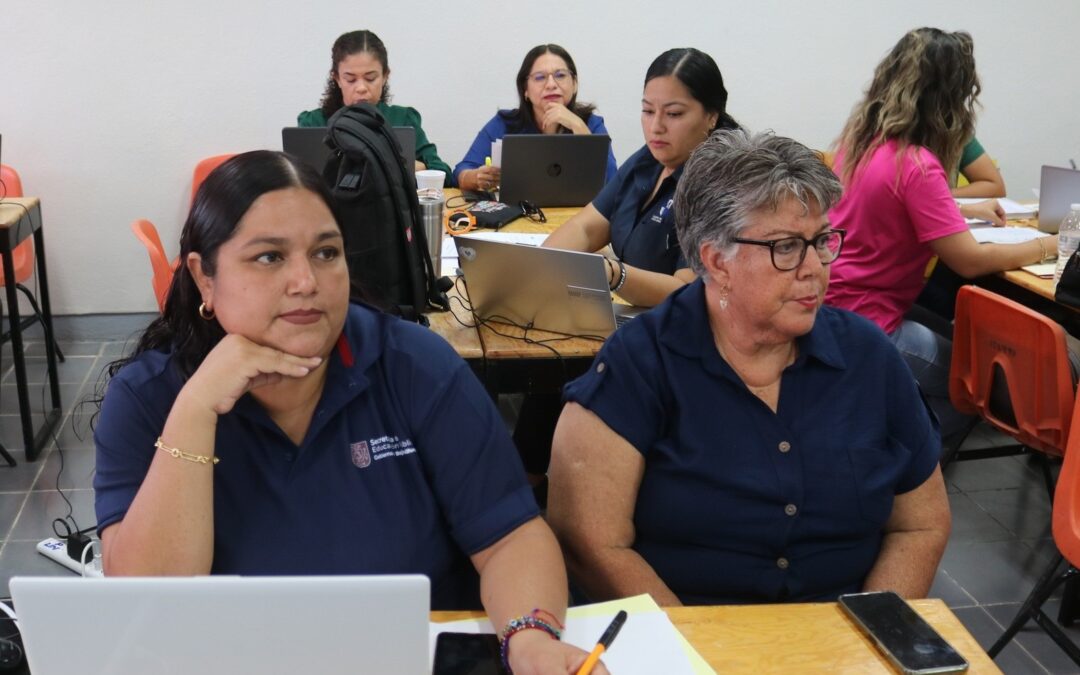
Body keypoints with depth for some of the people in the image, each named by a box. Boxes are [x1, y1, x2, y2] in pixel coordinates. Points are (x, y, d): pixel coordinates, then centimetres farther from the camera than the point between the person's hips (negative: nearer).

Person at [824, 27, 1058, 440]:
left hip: (833, 301, 8)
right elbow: (970, 261, -19)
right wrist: (1046, 246, -6)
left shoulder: (861, 134, 3)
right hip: (861, 323, -8)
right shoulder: (914, 164, -23)